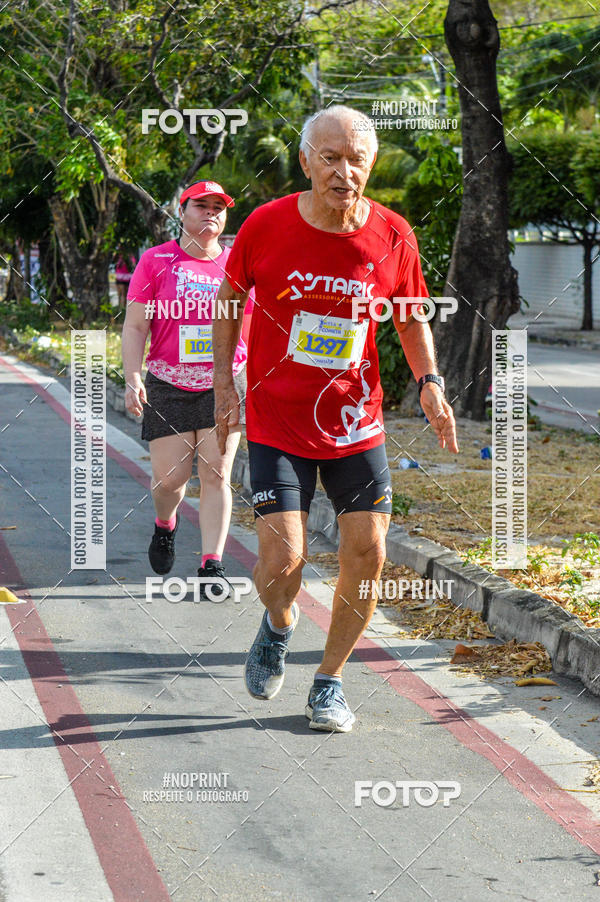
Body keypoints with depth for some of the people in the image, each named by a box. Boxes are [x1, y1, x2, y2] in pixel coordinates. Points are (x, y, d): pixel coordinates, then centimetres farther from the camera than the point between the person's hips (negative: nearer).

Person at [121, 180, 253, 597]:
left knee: (216, 474, -5)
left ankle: (213, 564, -1)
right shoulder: (157, 261, 2)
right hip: (168, 386, -1)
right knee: (170, 476, 0)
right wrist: (133, 380, -10)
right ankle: (165, 524, 34)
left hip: (226, 385, 1)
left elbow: (256, 329, 15)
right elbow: (134, 327, 1)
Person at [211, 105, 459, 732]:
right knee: (282, 560, -11)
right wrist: (223, 382, -1)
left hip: (357, 422, 2)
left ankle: (329, 681, 22)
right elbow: (228, 296, 6)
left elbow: (412, 319, 9)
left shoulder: (392, 236, -7)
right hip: (277, 420, -2)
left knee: (366, 556, 0)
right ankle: (278, 622, 26)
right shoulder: (267, 226, -11)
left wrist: (429, 383, -7)